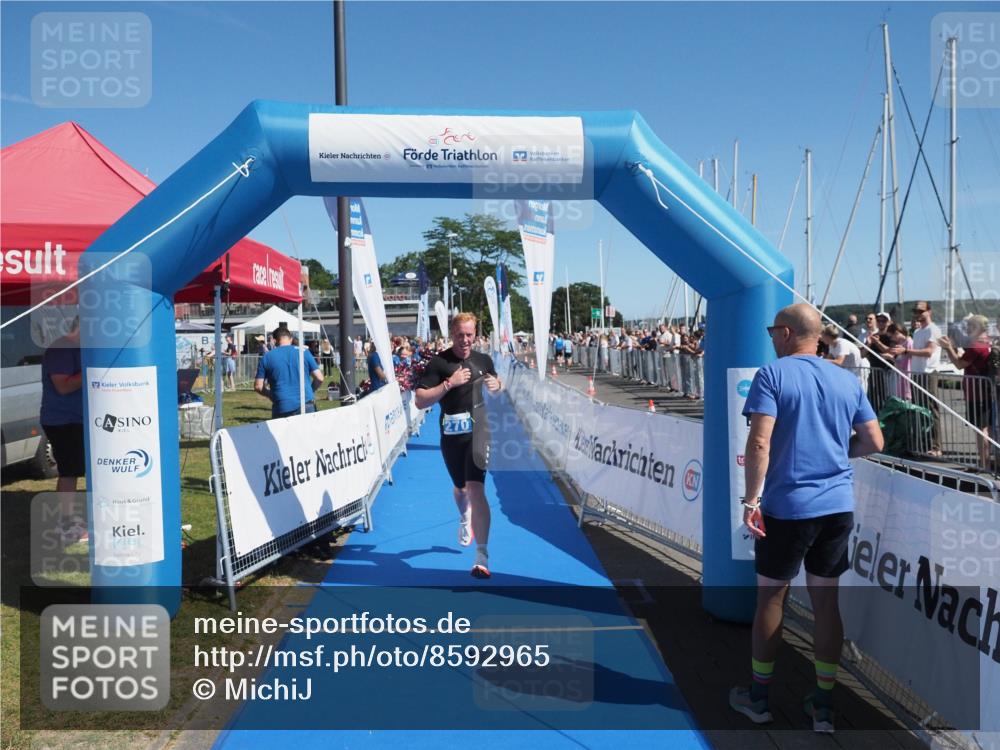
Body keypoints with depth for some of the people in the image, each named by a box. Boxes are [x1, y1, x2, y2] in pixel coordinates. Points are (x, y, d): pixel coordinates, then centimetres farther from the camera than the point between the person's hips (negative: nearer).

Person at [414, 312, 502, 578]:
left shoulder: (484, 360, 5)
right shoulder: (439, 363, -7)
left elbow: (497, 384, 24)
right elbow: (420, 400, -12)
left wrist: (496, 385, -1)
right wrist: (449, 383, -22)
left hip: (478, 433, 0)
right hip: (451, 436, 1)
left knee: (476, 489, -15)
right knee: (461, 488, 20)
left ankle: (482, 556, -14)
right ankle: (465, 519, 57)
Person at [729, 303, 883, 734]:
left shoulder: (772, 375, -9)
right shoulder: (848, 380, 7)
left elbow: (759, 443, -19)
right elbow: (874, 443, 9)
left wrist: (751, 499, -14)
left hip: (787, 507, -5)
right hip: (838, 506, 5)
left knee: (770, 598, 9)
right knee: (826, 600, 13)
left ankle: (758, 698, 23)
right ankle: (823, 707, 21)